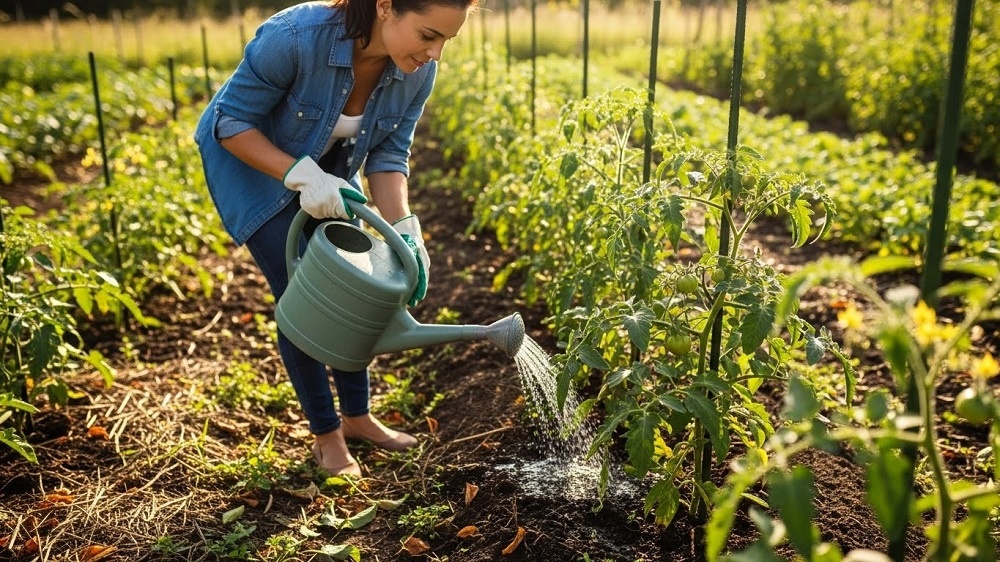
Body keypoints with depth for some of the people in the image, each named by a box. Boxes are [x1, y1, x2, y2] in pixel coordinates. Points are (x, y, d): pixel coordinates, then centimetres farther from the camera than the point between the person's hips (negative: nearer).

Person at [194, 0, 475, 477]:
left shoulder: (418, 71, -21)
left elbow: (388, 154, -12)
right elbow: (230, 122, -26)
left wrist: (404, 231, -25)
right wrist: (301, 175, -37)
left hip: (329, 171, 5)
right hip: (250, 163, -5)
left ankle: (356, 416, 25)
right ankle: (326, 434, 13)